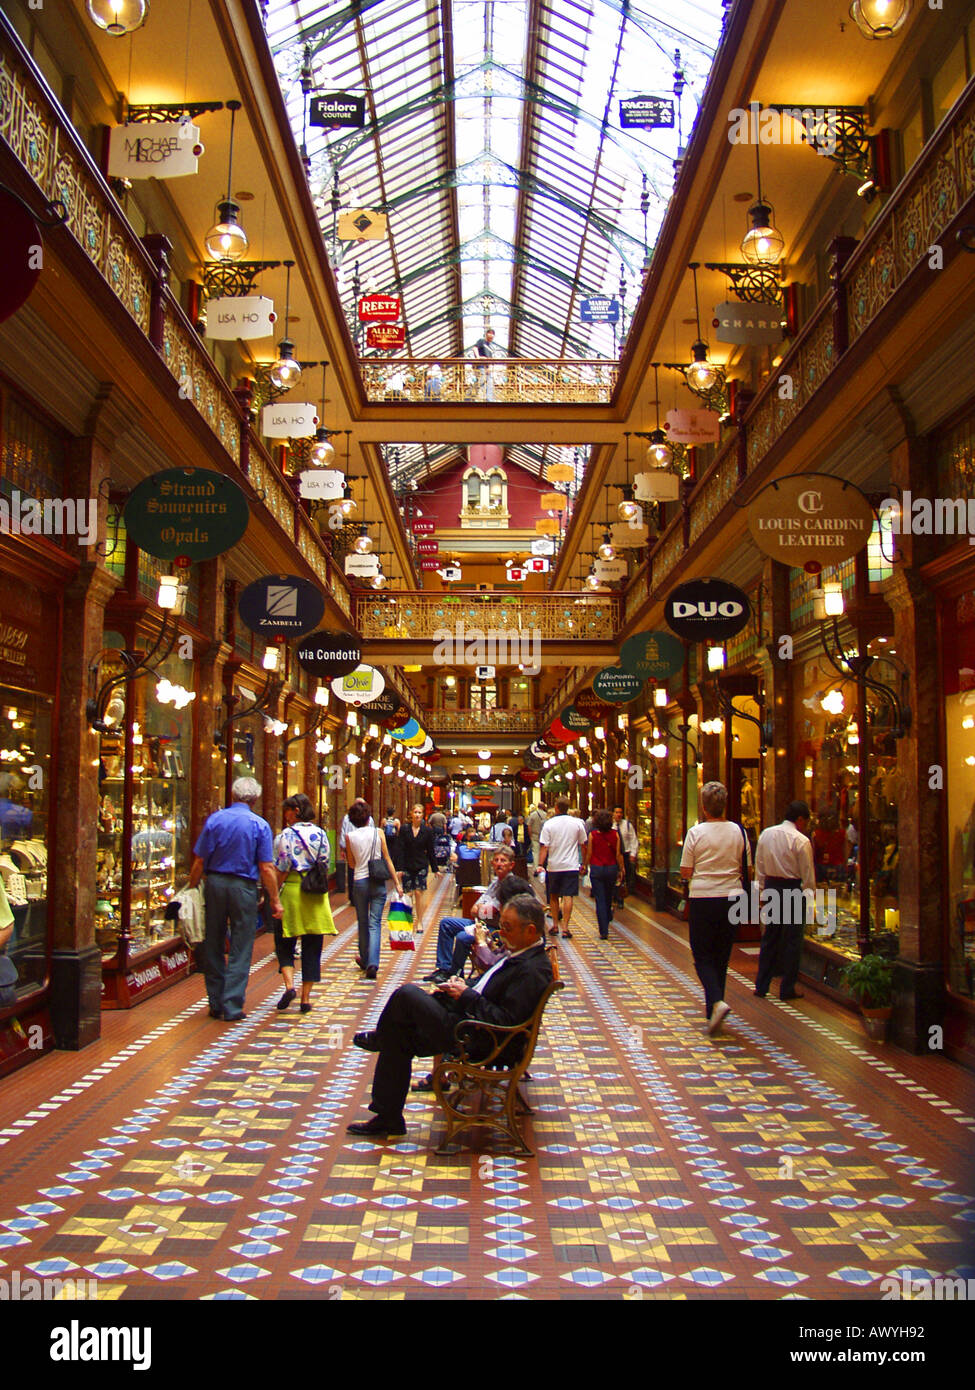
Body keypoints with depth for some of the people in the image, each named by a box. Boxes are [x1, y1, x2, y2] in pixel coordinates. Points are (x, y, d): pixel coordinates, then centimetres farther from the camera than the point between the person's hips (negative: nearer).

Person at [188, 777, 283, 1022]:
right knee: (240, 950, 5)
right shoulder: (260, 825, -5)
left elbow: (199, 861, -2)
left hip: (215, 883, 2)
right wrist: (275, 900, -1)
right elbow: (266, 868, -8)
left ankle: (216, 1004, 21)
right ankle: (232, 1006, 4)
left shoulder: (215, 820, -1)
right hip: (244, 888, -2)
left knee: (213, 946, 14)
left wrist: (191, 889, 8)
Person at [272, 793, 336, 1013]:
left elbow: (282, 870, -10)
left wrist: (273, 894, 0)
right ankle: (306, 998, 8)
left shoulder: (287, 835, -8)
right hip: (317, 895, 4)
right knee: (312, 947, 7)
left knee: (284, 944, 10)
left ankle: (289, 984, -11)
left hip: (292, 890, -3)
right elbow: (325, 865, 7)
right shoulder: (320, 834, 5)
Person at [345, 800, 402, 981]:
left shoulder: (350, 837, -2)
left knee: (363, 923, 15)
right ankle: (372, 963, -14)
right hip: (378, 882, 0)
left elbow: (352, 864, 5)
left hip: (360, 881, 1)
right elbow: (387, 859, -2)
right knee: (375, 923, -1)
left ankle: (365, 960, 27)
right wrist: (397, 882, 2)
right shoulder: (378, 832, -3)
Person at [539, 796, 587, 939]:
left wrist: (540, 864, -6)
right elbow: (583, 844, 7)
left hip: (553, 866, 0)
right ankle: (565, 927, -7)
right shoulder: (577, 823, -1)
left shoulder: (549, 824, -5)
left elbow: (544, 847, -8)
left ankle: (555, 925, 18)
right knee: (568, 896, -2)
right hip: (571, 866, 0)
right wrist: (584, 863, 18)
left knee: (553, 896, 14)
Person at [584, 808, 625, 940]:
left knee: (600, 900, 1)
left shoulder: (593, 834, -9)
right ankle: (605, 925, 35)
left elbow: (589, 853, -4)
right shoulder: (615, 834, -4)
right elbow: (618, 854, -2)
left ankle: (604, 931, -3)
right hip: (612, 868, 3)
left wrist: (585, 865, 10)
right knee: (608, 899, 20)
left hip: (596, 869, -2)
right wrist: (621, 870, 7)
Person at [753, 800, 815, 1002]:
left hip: (771, 887, 5)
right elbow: (808, 874, -9)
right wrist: (811, 895, 3)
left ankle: (761, 985, 17)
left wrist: (763, 893, 15)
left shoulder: (765, 834, 4)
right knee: (792, 940, 5)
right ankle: (787, 989, 9)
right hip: (793, 891, -5)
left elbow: (759, 867, 9)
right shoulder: (801, 841, -12)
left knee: (769, 938, 14)